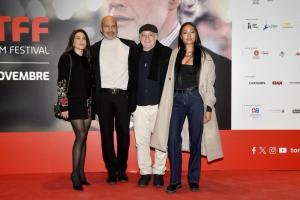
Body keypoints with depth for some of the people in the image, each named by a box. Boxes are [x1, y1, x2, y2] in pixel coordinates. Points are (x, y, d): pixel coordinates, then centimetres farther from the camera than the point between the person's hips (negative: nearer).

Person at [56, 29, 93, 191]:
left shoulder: (87, 59, 13)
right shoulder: (66, 57, -2)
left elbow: (90, 82, 13)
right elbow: (61, 83, -8)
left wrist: (92, 104, 9)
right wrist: (64, 105, -14)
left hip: (87, 102, 5)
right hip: (73, 102, -5)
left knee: (83, 138, 6)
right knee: (80, 136, -11)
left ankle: (81, 173, 13)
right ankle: (75, 175, -2)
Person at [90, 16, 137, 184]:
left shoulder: (129, 46, 6)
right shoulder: (95, 49, 8)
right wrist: (92, 98, 2)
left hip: (123, 95, 0)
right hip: (103, 96, 1)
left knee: (123, 133, 4)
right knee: (106, 134, 3)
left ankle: (122, 170, 17)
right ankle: (111, 171, 13)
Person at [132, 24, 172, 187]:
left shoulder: (166, 53, 1)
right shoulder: (134, 54, 9)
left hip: (159, 103, -2)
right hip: (139, 105, 3)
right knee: (141, 140, 6)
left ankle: (159, 172, 18)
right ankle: (145, 172, 20)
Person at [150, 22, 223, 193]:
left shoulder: (205, 57, 6)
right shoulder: (175, 54, 11)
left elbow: (209, 84, 4)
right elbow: (170, 79, 12)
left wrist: (209, 107, -3)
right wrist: (167, 105, 5)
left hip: (196, 100, -1)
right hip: (177, 100, 1)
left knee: (195, 141, 4)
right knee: (173, 140, -7)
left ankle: (194, 180, 17)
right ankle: (175, 180, 4)